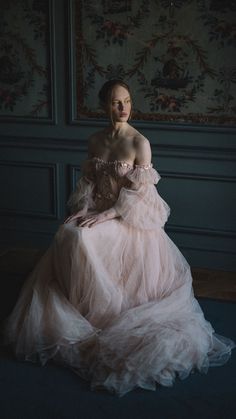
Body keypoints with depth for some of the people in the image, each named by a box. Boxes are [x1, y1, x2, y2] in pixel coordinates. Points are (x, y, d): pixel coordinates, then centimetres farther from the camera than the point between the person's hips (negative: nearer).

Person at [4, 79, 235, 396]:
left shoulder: (140, 142, -11)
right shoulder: (95, 140, 7)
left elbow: (138, 194, -14)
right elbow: (88, 180, 10)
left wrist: (105, 215, -20)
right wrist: (83, 208, -8)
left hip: (130, 217, -5)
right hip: (99, 211, 5)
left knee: (84, 238, -28)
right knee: (67, 236, -21)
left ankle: (104, 311, -9)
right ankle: (81, 307, -5)